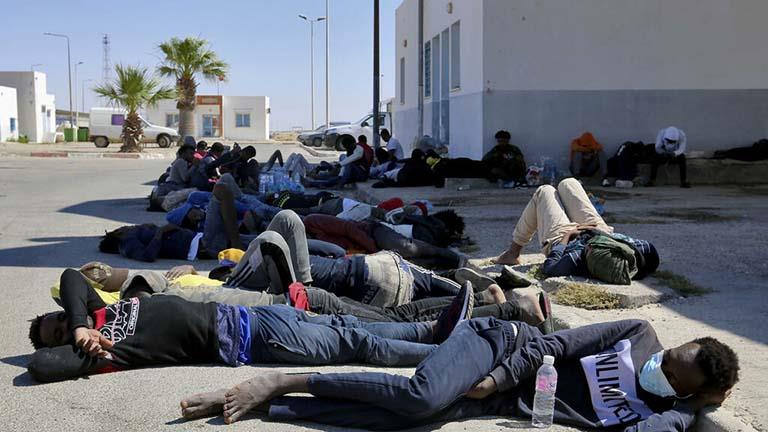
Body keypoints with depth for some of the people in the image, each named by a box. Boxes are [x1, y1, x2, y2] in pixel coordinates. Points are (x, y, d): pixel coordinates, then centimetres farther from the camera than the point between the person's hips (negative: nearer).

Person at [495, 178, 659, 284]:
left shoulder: (577, 261, -50)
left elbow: (549, 268, -37)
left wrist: (565, 237, -27)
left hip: (559, 239, -4)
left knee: (544, 191, 18)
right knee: (567, 183, 17)